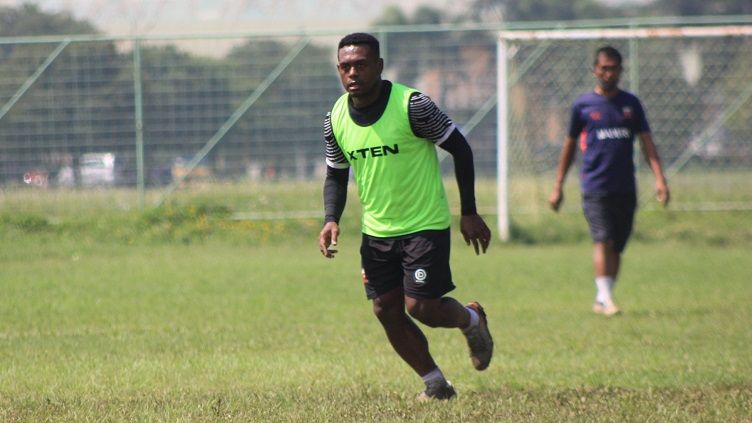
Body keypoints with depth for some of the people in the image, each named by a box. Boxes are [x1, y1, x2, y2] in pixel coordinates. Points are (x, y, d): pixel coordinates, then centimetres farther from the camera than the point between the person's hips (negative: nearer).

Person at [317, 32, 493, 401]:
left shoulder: (412, 106, -19)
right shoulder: (336, 120, -3)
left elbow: (460, 148, -9)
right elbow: (336, 175, 11)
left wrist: (469, 212, -8)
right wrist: (331, 219, -8)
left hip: (425, 225, -6)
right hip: (376, 230, 6)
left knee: (421, 307, -11)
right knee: (387, 311, 4)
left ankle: (472, 321, 23)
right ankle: (435, 383, 20)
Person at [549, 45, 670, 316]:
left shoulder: (631, 103, 10)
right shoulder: (583, 105, 4)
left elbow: (646, 142, 8)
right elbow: (569, 146, 11)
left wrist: (659, 179, -4)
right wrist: (557, 187, 11)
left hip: (625, 189, 3)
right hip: (595, 188, -3)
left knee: (616, 247, 5)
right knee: (603, 241, -17)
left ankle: (601, 301, 15)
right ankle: (605, 298, -17)